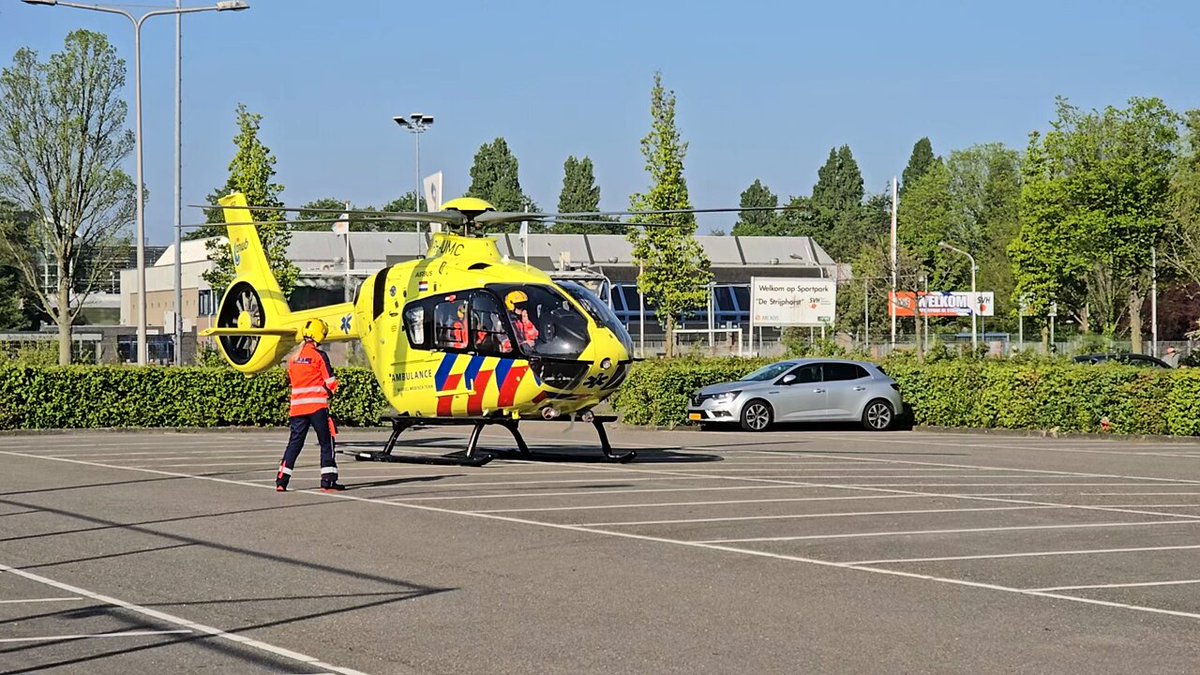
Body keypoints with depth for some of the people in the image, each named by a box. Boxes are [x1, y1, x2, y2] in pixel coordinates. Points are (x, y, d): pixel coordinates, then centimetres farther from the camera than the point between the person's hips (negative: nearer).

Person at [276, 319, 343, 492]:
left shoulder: (293, 358, 12)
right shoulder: (319, 356, -8)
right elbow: (330, 382, -7)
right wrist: (330, 392, 13)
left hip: (298, 405, 6)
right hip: (317, 406, -6)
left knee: (294, 442, 9)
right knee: (326, 443, 3)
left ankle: (281, 481, 3)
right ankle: (328, 481, 0)